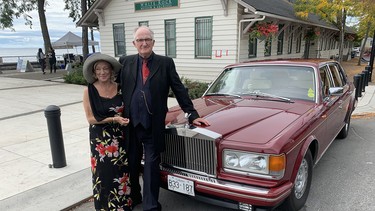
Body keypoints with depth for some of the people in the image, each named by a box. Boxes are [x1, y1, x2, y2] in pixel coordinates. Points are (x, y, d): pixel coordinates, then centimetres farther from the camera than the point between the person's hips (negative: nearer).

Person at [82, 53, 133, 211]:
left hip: (120, 138, 2)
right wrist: (113, 119, -18)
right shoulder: (89, 91, -6)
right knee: (104, 174, 4)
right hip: (100, 139, -2)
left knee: (121, 173, 5)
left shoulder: (120, 88, 1)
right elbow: (90, 118, -9)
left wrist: (126, 118, -5)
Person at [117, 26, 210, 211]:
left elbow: (179, 90, -1)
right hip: (130, 124, 3)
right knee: (131, 163, 17)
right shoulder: (125, 62, 5)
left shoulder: (165, 63, 0)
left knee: (151, 165, 6)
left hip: (153, 125, -2)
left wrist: (192, 115, -4)